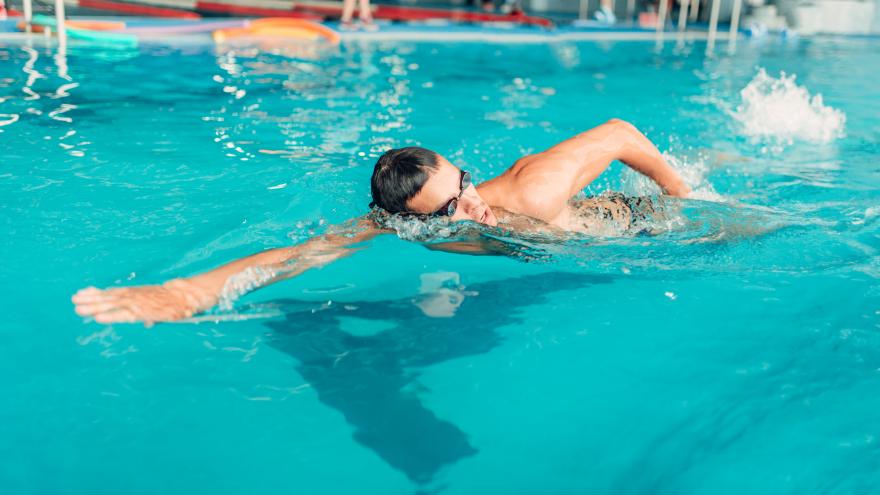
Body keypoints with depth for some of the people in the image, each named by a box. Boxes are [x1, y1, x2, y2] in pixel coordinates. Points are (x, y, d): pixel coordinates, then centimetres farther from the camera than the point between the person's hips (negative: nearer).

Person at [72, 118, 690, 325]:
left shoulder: (533, 193, -46)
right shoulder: (398, 224, -36)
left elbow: (619, 131, -33)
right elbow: (308, 251, -48)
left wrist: (683, 196, -14)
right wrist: (188, 291, -63)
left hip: (635, 219, -2)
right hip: (592, 224, 2)